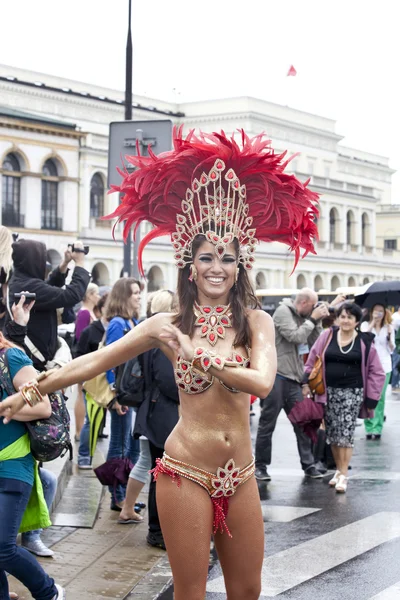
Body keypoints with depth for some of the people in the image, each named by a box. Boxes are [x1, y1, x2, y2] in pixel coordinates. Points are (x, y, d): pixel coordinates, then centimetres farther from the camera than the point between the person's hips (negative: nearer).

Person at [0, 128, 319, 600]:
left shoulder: (256, 322, 0)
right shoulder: (167, 326, -1)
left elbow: (261, 382, -18)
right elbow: (94, 362, 3)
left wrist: (197, 353, -19)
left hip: (240, 475, 2)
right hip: (185, 473, -2)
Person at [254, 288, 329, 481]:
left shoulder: (302, 317, 15)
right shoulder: (283, 312, -8)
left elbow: (313, 343, 12)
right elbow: (296, 337, -18)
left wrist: (318, 321, 3)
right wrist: (313, 319, -9)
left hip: (293, 378, 8)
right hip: (276, 374, -8)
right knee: (267, 423, 1)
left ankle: (308, 465, 11)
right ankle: (261, 466, 10)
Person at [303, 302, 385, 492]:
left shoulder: (365, 342, 0)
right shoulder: (327, 336, 4)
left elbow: (376, 373, 4)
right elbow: (312, 360, 10)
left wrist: (371, 400, 0)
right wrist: (307, 383, 1)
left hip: (352, 392, -2)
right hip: (329, 391, 3)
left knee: (346, 432, -8)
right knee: (332, 432, 7)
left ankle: (343, 475, -3)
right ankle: (339, 469, 23)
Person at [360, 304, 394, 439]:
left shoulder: (388, 327, 9)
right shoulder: (365, 325, 6)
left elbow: (391, 349, 7)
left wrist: (389, 336, -10)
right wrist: (373, 322, -13)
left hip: (384, 366, 1)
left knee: (380, 398, 0)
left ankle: (377, 428, 1)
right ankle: (370, 427, -1)